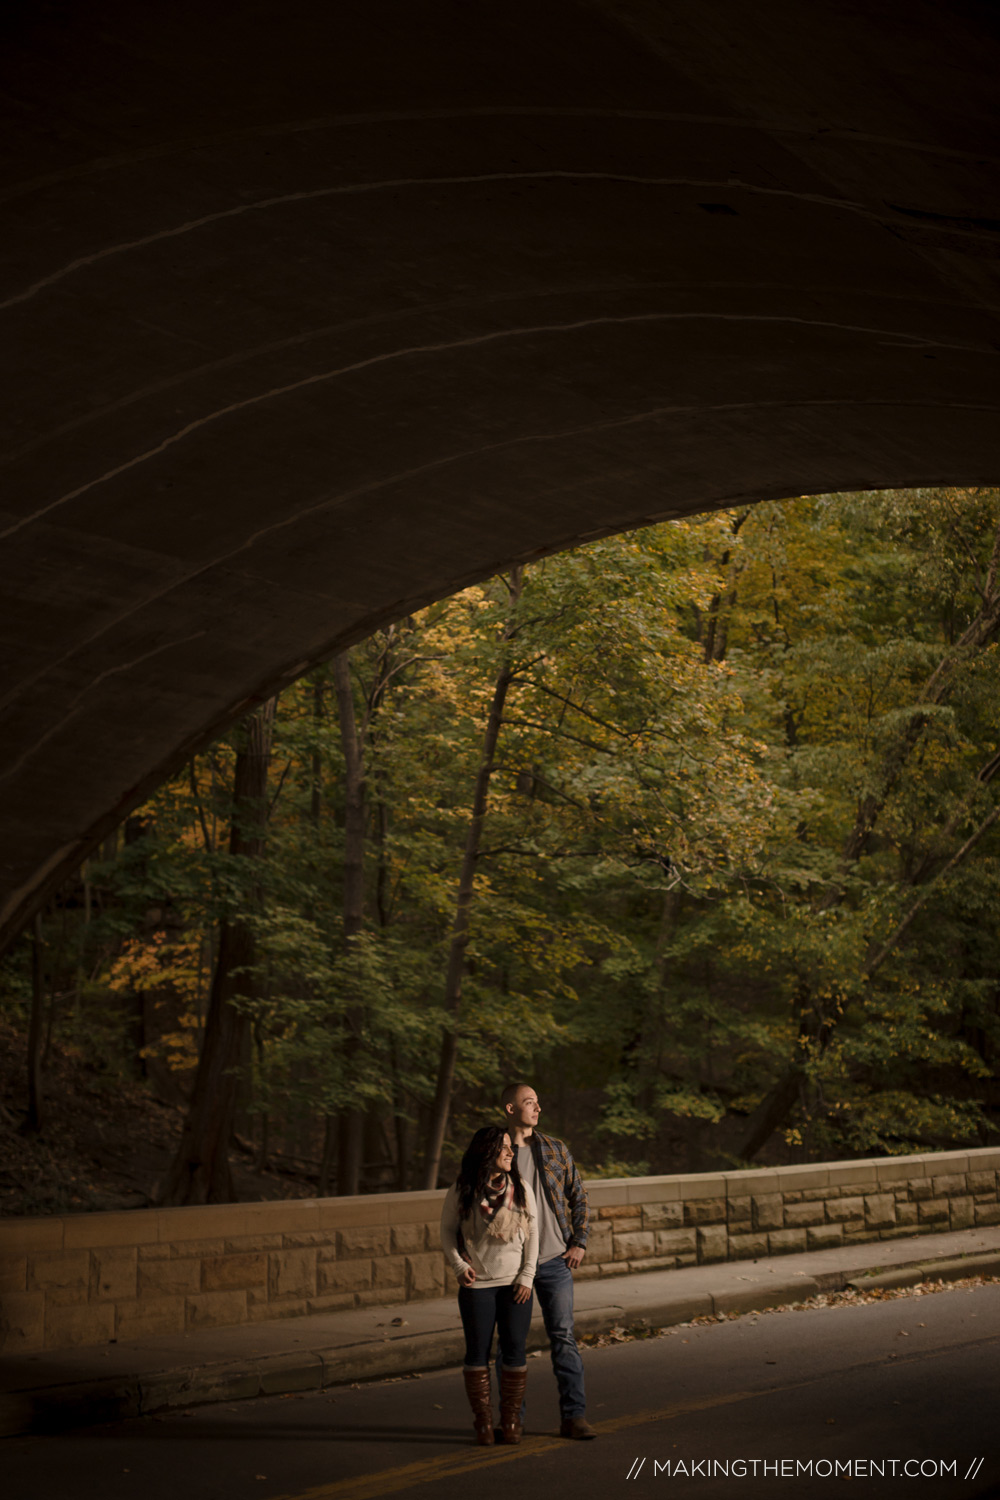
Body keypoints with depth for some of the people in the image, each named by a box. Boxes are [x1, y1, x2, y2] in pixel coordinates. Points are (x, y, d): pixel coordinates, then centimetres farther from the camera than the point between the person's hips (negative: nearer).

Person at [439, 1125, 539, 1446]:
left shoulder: (521, 1189, 3)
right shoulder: (461, 1191, -3)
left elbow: (532, 1233, 5)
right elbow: (447, 1230, 6)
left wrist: (527, 1276, -2)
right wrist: (459, 1265, -7)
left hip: (515, 1284, 2)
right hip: (477, 1285, -2)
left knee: (515, 1351, 2)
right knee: (477, 1353, 2)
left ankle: (511, 1420, 13)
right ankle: (483, 1422, 12)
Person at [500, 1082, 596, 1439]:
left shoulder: (555, 1149, 6)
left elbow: (578, 1196, 11)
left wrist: (579, 1242, 3)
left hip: (555, 1261, 2)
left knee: (563, 1338, 0)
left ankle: (573, 1416, 3)